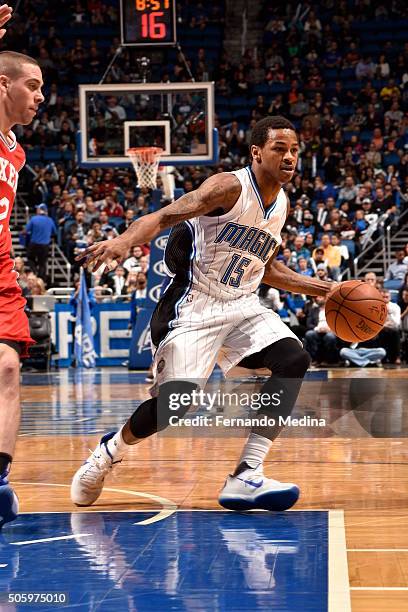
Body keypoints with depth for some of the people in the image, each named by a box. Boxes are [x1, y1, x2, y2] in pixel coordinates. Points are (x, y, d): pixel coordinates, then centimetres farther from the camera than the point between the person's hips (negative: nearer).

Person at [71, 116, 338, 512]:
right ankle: (109, 452, 16)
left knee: (294, 360, -15)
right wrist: (125, 240, -45)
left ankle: (246, 477, -17)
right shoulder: (231, 187, -14)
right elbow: (165, 216, -25)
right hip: (194, 305, -7)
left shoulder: (281, 204, 10)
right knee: (174, 398, -17)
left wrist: (318, 288, 20)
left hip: (241, 305, 7)